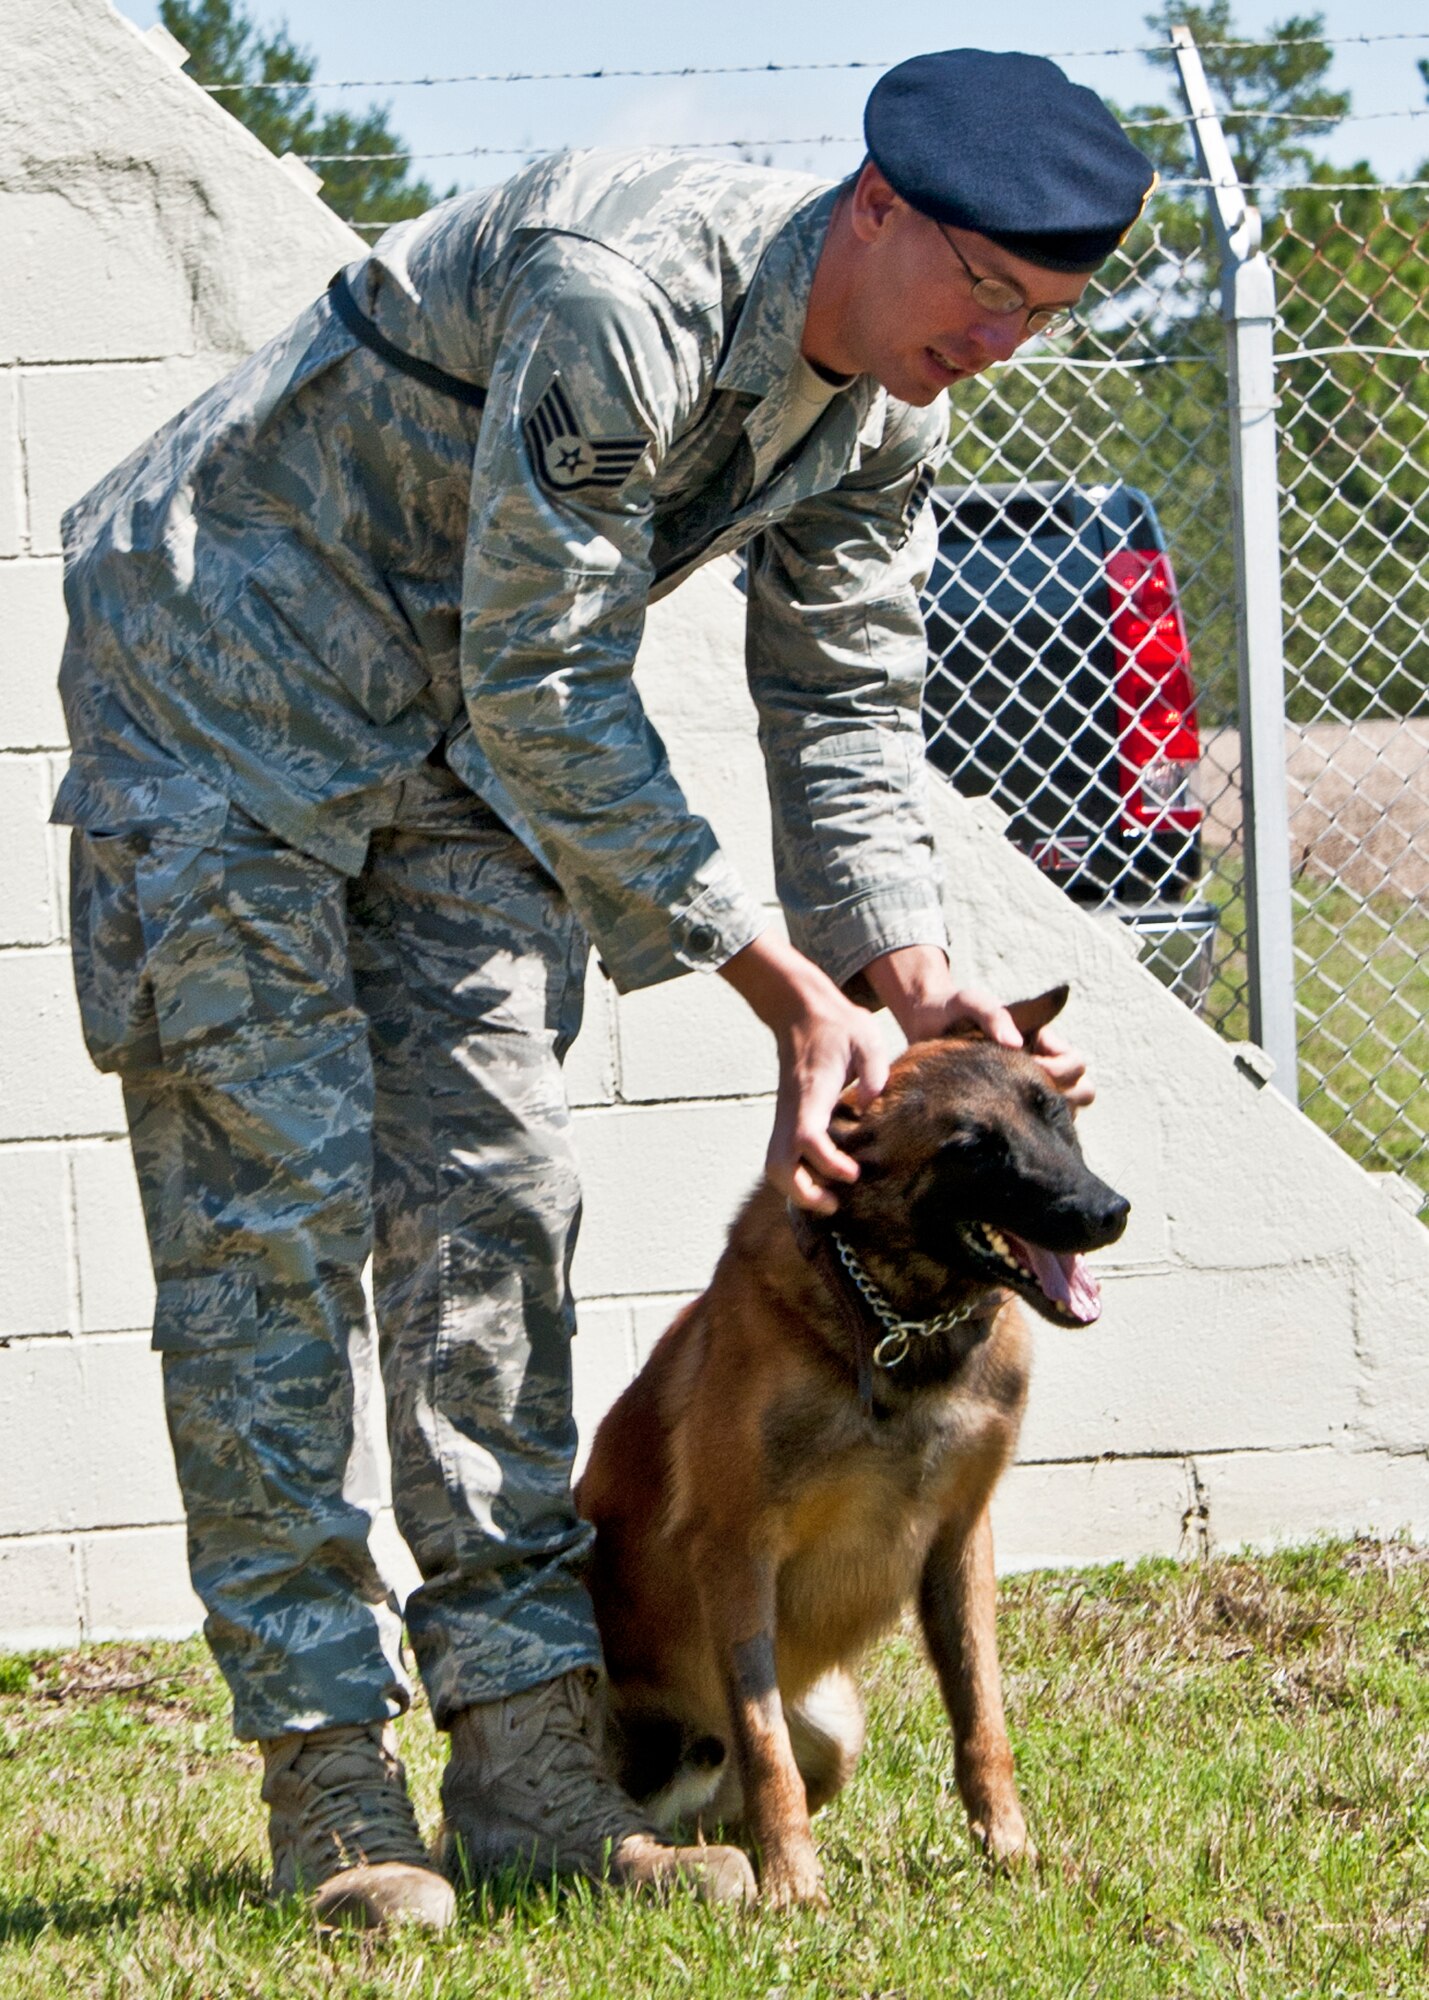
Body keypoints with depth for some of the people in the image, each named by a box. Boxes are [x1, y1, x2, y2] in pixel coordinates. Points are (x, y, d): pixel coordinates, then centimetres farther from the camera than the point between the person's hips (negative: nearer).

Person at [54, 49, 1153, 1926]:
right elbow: (542, 694, -30)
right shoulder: (622, 296, -33)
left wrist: (910, 981, -10)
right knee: (275, 1193, -8)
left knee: (491, 1190, 1)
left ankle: (528, 1758, 2)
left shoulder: (883, 414, -6)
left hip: (458, 740, 8)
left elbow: (844, 709, 5)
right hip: (226, 667, -8)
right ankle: (331, 1784, -7)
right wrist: (786, 985, -26)